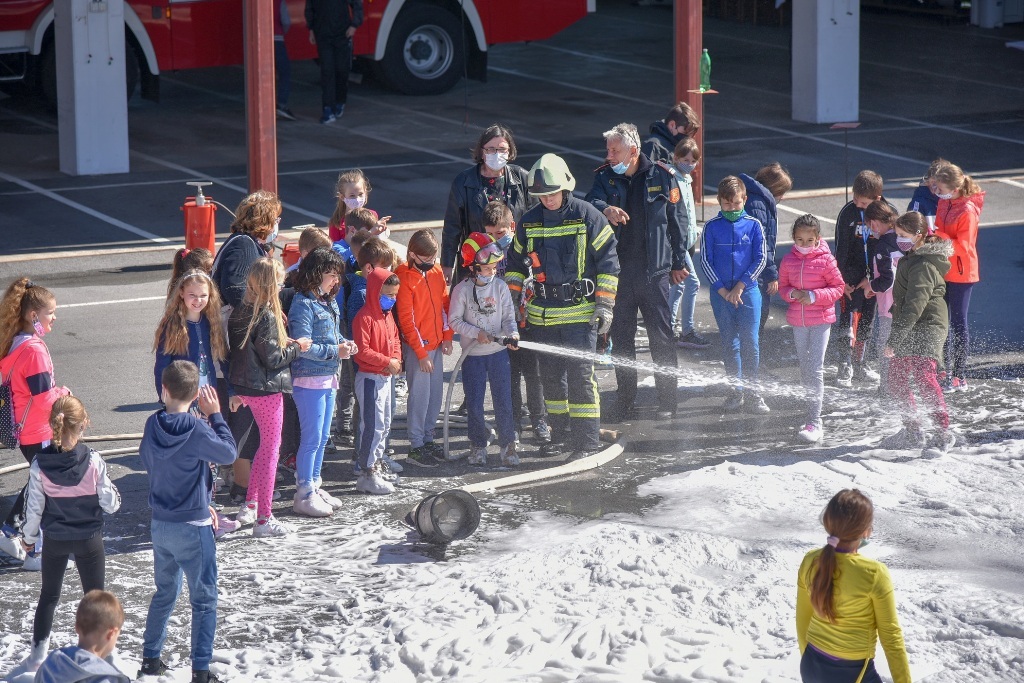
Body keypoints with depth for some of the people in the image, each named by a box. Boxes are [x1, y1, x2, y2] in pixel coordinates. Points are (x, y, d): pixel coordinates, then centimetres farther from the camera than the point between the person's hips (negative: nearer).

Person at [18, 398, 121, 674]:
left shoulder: (40, 464, -16)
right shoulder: (93, 462, -20)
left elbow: (34, 507, -7)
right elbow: (110, 504, -12)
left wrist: (29, 537, 10)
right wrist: (112, 491, 10)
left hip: (54, 539, 2)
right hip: (88, 539, -2)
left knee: (48, 595, 20)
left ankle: (38, 654, 23)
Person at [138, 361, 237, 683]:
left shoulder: (152, 425, -3)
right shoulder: (196, 430, -21)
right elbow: (228, 453, -9)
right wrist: (215, 415, -3)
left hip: (160, 524, 6)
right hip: (192, 528, -6)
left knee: (164, 593, 22)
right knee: (204, 600, 5)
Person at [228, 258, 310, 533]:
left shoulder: (239, 312, 4)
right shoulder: (267, 317, -21)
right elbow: (272, 358, -19)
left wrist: (238, 392, 17)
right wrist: (296, 347, -3)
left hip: (246, 386, 8)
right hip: (267, 389, -8)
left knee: (267, 443, 23)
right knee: (271, 448, 0)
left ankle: (249, 505, 28)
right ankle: (264, 520, 3)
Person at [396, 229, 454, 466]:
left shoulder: (436, 272, 6)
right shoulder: (405, 278, -15)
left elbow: (445, 304, 14)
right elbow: (406, 320, -14)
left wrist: (447, 336, 5)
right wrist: (421, 353, -14)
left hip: (437, 344, 7)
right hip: (416, 347, -7)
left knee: (436, 393, 11)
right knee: (420, 395, -4)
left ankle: (428, 438, 23)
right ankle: (416, 446, 4)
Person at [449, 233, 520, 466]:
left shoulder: (500, 287, -2)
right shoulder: (462, 290, -8)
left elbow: (508, 317, 2)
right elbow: (455, 321, -5)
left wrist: (512, 333, -17)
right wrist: (477, 333, -16)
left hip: (498, 352, 1)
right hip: (473, 354, -1)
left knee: (503, 401, 1)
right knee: (474, 403, 5)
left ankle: (509, 444, 11)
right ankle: (478, 445, 20)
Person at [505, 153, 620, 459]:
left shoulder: (587, 216, -6)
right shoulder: (529, 222, 7)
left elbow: (608, 261, -3)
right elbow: (515, 262, 19)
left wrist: (604, 305, -7)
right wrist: (512, 301, 14)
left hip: (580, 312, -5)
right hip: (542, 314, 5)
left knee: (580, 374, -9)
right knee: (551, 376, 10)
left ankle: (587, 440, -5)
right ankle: (560, 433, 22)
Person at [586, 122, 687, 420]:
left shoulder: (662, 177, -2)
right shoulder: (605, 177, 3)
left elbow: (678, 221, 5)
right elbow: (591, 201, -15)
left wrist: (678, 263, 6)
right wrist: (605, 209, -38)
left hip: (654, 272, -2)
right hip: (617, 272, 3)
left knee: (661, 337, 2)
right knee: (620, 338, 8)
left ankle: (667, 401, 11)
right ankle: (625, 401, 17)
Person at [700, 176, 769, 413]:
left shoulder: (753, 225, -1)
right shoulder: (712, 227, 0)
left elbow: (761, 259, -1)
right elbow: (705, 261, 0)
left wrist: (740, 287, -8)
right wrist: (722, 290, -7)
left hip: (748, 291, -1)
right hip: (721, 293, 1)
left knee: (750, 342, -5)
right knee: (729, 344, 6)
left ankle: (751, 391, 1)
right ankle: (736, 391, 13)